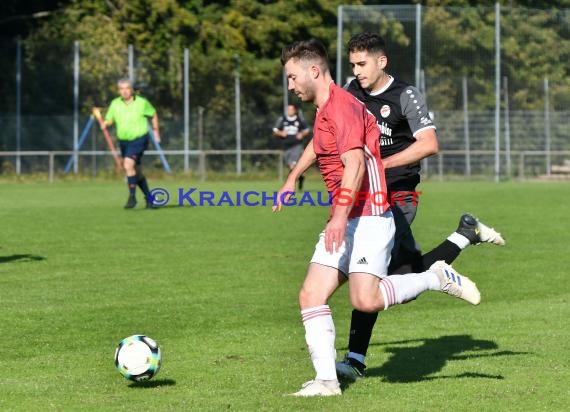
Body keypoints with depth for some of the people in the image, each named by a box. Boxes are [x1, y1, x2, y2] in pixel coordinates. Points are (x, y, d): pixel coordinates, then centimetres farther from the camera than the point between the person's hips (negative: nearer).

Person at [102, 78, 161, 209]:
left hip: (139, 140, -5)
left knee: (128, 165, -24)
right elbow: (109, 119, 8)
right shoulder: (115, 104, 0)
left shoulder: (142, 103, -8)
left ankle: (132, 197, -15)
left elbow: (153, 114, 8)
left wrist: (156, 130, 13)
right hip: (124, 141, 5)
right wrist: (105, 124, -15)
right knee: (137, 172, 13)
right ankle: (148, 197, 31)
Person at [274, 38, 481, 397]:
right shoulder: (325, 110, 19)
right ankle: (326, 380, -3)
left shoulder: (342, 105, -13)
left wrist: (340, 216, -34)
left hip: (368, 216, -10)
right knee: (311, 295, -2)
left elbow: (355, 164, -25)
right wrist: (292, 179, 53)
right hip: (345, 221, 10)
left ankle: (438, 278, -2)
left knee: (365, 299, -23)